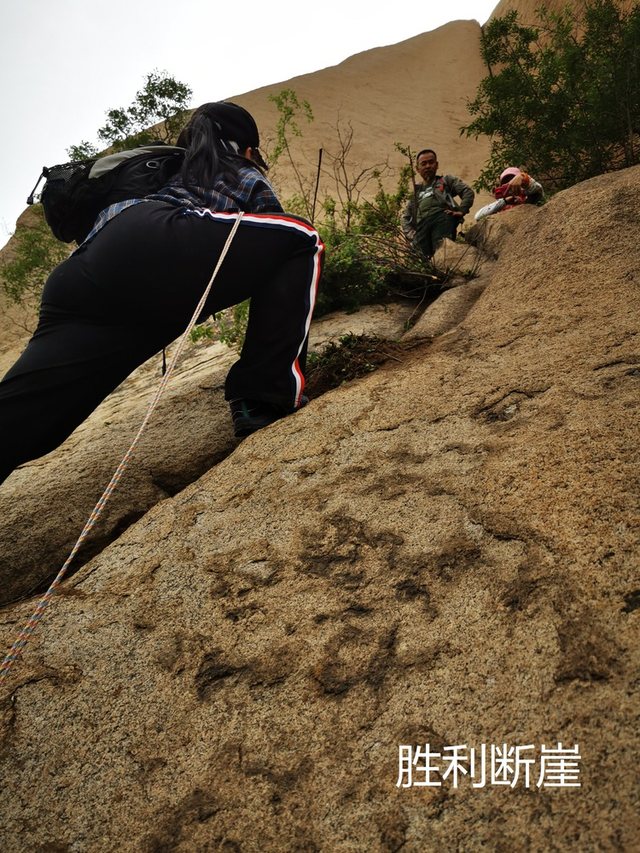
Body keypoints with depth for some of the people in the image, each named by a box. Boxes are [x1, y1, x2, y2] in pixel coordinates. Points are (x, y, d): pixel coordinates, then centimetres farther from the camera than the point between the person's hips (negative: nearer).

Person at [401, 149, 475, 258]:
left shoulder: (446, 180, 34)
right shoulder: (415, 193, 40)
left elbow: (468, 192, 18)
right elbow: (405, 218, 30)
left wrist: (461, 211, -2)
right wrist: (411, 234, 8)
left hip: (443, 216, -3)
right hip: (422, 223, 3)